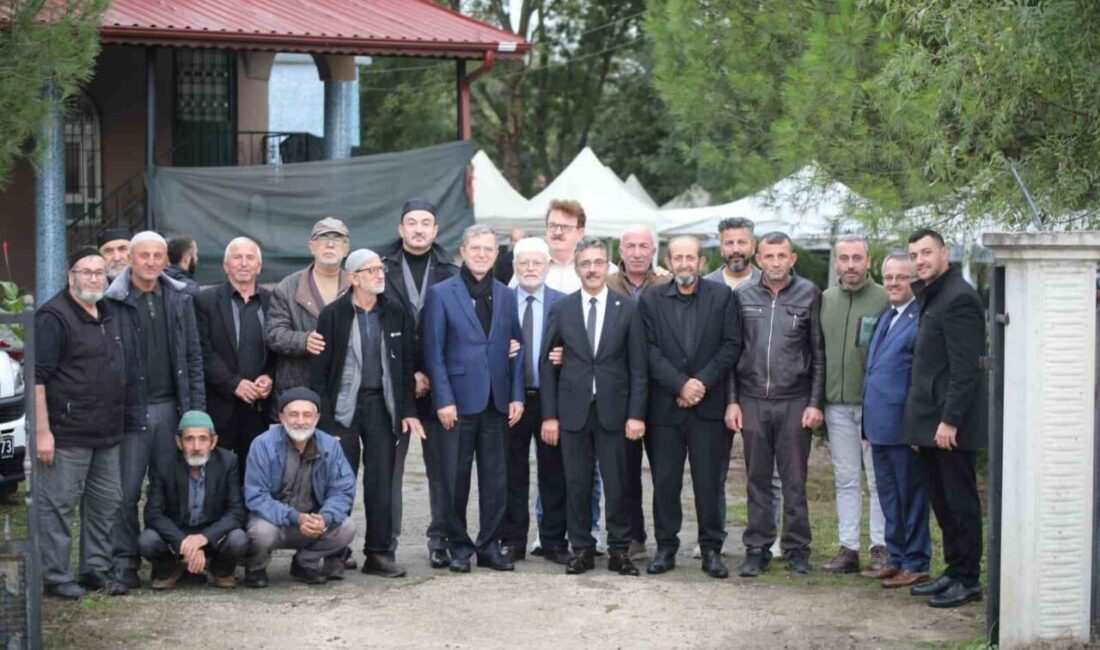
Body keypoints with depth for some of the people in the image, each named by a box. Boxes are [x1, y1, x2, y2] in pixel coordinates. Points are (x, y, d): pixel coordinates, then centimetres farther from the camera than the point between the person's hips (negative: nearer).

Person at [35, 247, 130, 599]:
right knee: (59, 505, -2)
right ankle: (56, 576, 5)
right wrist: (42, 431, -19)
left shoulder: (109, 315, 15)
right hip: (67, 434, -8)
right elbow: (37, 377, -15)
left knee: (106, 503, 12)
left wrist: (120, 420, 19)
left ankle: (96, 569, 22)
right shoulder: (54, 316, -10)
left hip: (107, 434, 8)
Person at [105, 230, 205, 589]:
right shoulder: (114, 303, -4)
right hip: (131, 410, -3)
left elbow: (193, 358, 11)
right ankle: (124, 563, 6)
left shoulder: (180, 300, 9)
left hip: (171, 408, 4)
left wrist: (197, 408, 5)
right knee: (126, 491, -2)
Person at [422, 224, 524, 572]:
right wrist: (443, 399, -11)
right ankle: (459, 546, 13)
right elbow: (433, 351, -4)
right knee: (456, 477, 3)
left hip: (497, 401, 3)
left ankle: (489, 545, 15)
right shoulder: (441, 294, 0)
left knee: (495, 478, 5)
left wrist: (517, 396, 2)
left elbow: (517, 348, 11)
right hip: (459, 399, -3)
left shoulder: (506, 296, 11)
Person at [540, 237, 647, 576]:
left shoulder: (628, 309, 3)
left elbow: (638, 367, 2)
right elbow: (548, 366, 5)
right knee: (577, 484, 5)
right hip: (573, 410, 1)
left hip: (613, 410, -1)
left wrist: (636, 414, -5)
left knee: (617, 484, 1)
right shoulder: (561, 309, 5)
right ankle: (582, 548, 14)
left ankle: (619, 550, 10)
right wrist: (549, 415, 0)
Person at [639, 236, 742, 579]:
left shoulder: (723, 297, 5)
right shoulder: (651, 300, 5)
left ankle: (711, 550, 10)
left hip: (709, 405, -1)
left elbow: (731, 345, -1)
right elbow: (650, 350, -2)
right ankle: (666, 548, 13)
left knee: (709, 482, 2)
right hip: (665, 405, 1)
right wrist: (680, 385, -13)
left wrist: (702, 383, -11)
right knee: (665, 482, 4)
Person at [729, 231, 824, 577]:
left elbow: (818, 353, 3)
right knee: (758, 479, 6)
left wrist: (815, 403, -2)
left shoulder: (809, 294, 2)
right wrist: (732, 400, 3)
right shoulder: (743, 296, 6)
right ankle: (757, 549, 13)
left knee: (795, 479, 2)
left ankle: (797, 549, 12)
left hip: (794, 402, -1)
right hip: (752, 402, 1)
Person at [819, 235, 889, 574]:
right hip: (837, 403, 5)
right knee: (845, 480, 9)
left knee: (879, 480, 0)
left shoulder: (884, 300, -5)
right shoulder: (826, 299, 10)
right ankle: (848, 549, 13)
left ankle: (881, 549, 5)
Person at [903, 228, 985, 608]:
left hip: (950, 424, -10)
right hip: (931, 423, 10)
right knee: (942, 503, 14)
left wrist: (949, 420, -22)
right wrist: (920, 423, 16)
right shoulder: (930, 296, 17)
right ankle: (953, 573, 22)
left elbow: (965, 369, -20)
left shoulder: (958, 299, -14)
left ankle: (967, 580, 4)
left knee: (960, 502, -2)